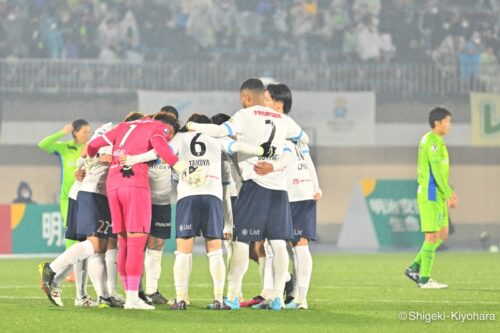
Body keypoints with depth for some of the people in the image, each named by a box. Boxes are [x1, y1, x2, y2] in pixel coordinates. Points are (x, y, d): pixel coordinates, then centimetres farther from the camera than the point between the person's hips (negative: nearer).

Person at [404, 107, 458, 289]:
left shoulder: (435, 140, 18)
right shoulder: (433, 141, -14)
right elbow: (436, 171, -20)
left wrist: (449, 192, 21)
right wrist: (449, 194, -20)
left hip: (436, 195, 10)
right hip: (431, 194, -10)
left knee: (442, 234, 12)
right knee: (433, 235, -7)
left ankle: (414, 268, 13)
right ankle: (425, 279, -4)